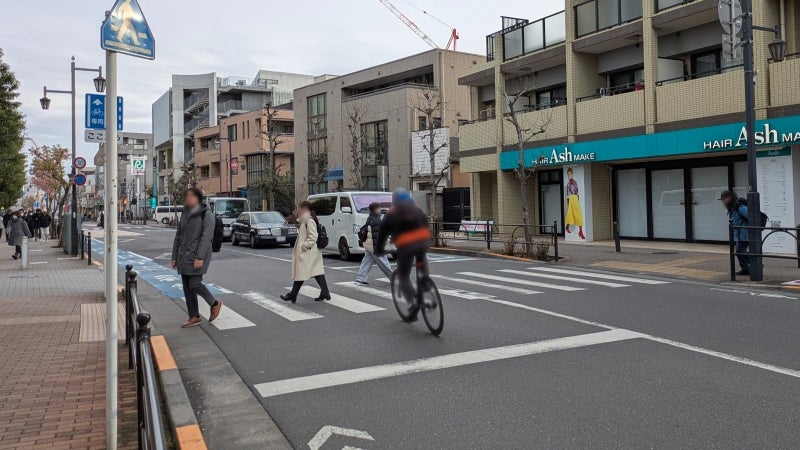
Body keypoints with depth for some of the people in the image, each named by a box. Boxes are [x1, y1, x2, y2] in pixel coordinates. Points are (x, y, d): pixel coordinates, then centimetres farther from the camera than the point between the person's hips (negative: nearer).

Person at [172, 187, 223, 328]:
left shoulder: (206, 214, -8)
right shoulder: (185, 215, 14)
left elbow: (206, 237, -16)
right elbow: (178, 237, 17)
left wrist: (200, 257, -23)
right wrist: (174, 257, 14)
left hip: (197, 257, -7)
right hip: (184, 257, 7)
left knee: (194, 284, -13)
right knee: (187, 287, 6)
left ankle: (215, 304, 11)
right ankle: (194, 317, 14)